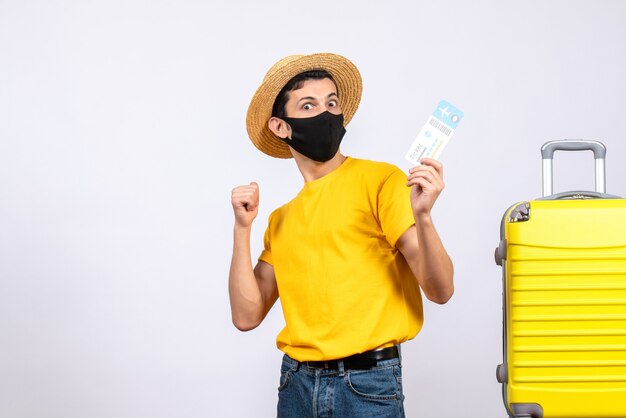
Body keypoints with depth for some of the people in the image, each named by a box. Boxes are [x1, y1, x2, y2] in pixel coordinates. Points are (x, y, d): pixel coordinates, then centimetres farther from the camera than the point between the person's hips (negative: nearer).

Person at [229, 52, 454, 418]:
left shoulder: (380, 180, -5)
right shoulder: (281, 219, 12)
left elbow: (440, 291, -10)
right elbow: (247, 316, 5)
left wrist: (422, 217, -26)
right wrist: (243, 229, -2)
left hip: (367, 384, -5)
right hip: (296, 384, 5)